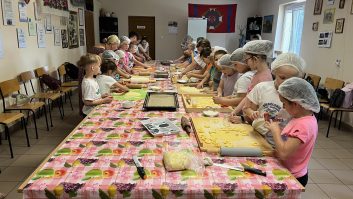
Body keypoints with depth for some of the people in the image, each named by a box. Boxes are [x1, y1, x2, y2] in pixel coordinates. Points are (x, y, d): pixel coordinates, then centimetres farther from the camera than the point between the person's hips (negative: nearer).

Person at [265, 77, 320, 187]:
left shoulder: (303, 125, -28)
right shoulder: (303, 118, 1)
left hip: (293, 178, -8)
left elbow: (284, 153, -32)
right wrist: (276, 128, -5)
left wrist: (275, 130, -20)